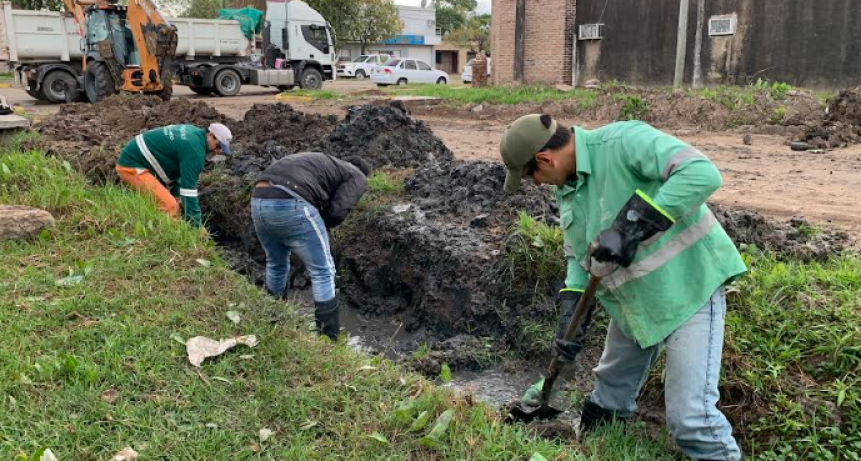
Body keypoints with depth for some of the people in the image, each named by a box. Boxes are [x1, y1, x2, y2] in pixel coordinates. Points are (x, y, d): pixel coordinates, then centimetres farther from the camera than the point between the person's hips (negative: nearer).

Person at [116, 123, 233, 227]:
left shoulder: (194, 133, 6)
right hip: (131, 167, -11)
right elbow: (189, 187, -26)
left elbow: (180, 170, 14)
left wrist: (175, 196, 6)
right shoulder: (194, 149, -24)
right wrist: (196, 226, -21)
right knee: (169, 206, -20)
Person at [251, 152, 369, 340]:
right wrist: (320, 228, 19)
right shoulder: (357, 177, 17)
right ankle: (329, 339, 12)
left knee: (276, 264, 29)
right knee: (323, 272, 7)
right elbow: (337, 212, 1)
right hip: (289, 205, -8)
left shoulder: (322, 162, 38)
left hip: (258, 200, 8)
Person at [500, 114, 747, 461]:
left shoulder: (623, 141, -23)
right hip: (632, 301, 8)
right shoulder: (566, 189, 3)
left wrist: (633, 225, -35)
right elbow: (578, 256, 10)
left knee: (690, 416, -11)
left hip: (688, 287, -8)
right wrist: (571, 316, -2)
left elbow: (703, 174, -34)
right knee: (608, 396, 23)